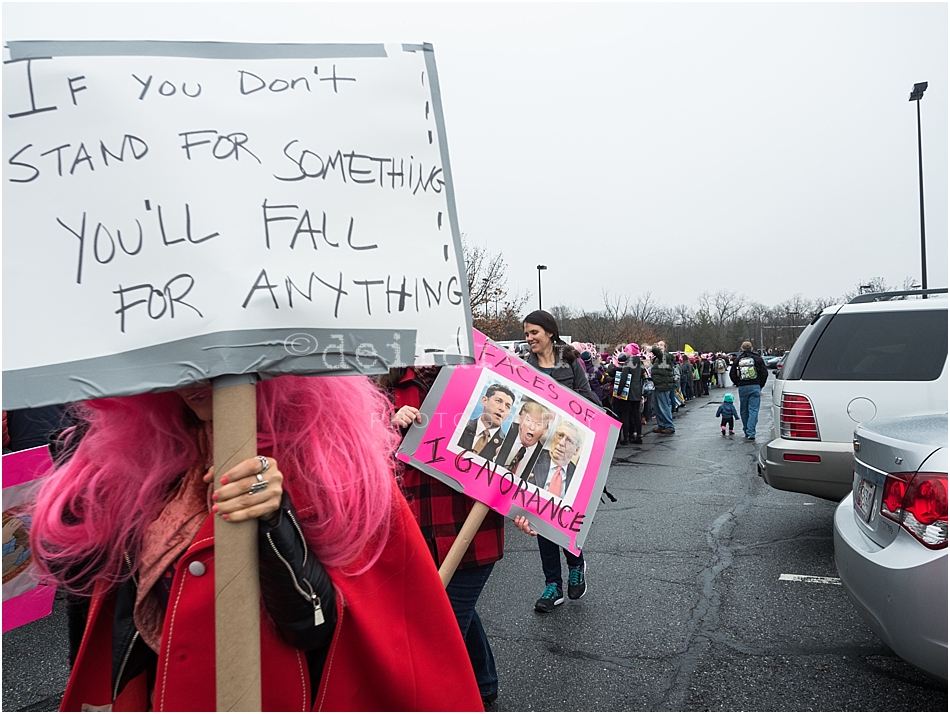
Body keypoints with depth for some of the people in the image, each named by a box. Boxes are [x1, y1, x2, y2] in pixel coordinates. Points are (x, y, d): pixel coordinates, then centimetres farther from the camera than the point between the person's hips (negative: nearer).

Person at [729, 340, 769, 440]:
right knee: (753, 410, -3)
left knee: (744, 410, 13)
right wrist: (760, 385, 12)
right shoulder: (758, 359, 3)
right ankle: (751, 433, -12)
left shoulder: (737, 360, 5)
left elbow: (732, 374, 4)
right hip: (755, 387, -1)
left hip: (742, 388, 1)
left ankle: (747, 431, 20)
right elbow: (765, 373, 1)